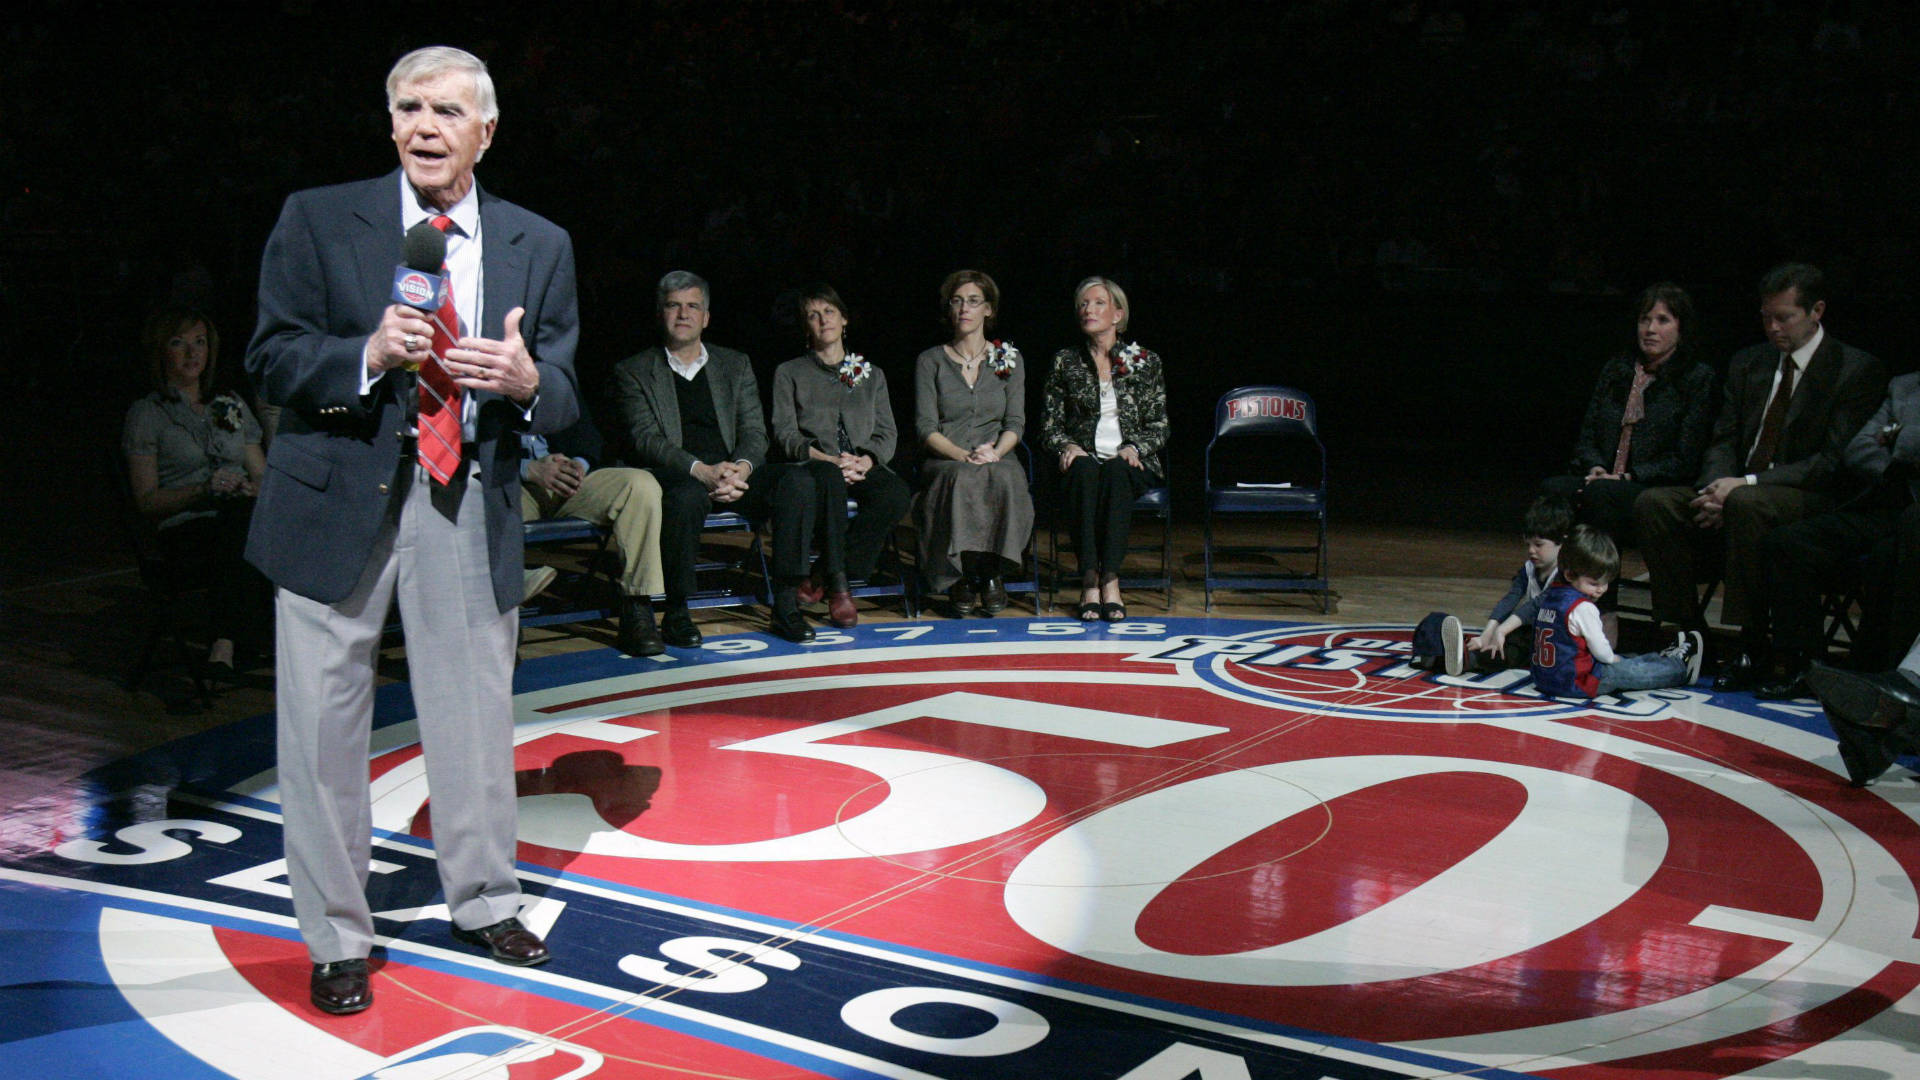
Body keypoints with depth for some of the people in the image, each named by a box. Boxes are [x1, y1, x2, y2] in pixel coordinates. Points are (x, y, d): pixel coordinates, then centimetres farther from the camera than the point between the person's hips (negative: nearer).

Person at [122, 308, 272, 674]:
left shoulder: (233, 406, 25)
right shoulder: (146, 414, 11)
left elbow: (263, 477, 23)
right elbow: (147, 502, 3)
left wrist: (251, 489, -2)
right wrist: (205, 489, -13)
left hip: (240, 523, 3)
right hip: (185, 531, -3)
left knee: (248, 512, -37)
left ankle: (225, 644, -44)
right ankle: (233, 641, -45)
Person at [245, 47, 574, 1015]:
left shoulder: (538, 246, 7)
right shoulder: (317, 221, 0)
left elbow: (562, 396, 5)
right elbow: (271, 360, -4)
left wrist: (525, 378, -19)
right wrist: (370, 355, -22)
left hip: (470, 505, 2)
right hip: (340, 498, -2)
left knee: (476, 713, 11)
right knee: (324, 721, 3)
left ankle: (483, 901, 32)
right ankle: (335, 937, 18)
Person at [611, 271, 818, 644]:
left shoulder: (736, 364, 21)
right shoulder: (633, 372, 10)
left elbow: (754, 431, 11)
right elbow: (646, 439, -5)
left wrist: (741, 468, -14)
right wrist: (701, 470, -22)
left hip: (732, 472, 4)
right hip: (674, 477, -3)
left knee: (797, 482, -25)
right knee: (688, 495, -39)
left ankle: (786, 606, -23)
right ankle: (676, 613, -24)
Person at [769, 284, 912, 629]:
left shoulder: (871, 374, 24)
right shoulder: (789, 373, 17)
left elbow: (887, 433, 13)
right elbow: (785, 435, 4)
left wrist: (865, 460, -10)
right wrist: (831, 460, -15)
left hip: (863, 469, 2)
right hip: (813, 468, -2)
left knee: (897, 494, -33)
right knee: (830, 478, -41)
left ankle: (821, 576, -26)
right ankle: (837, 587, -38)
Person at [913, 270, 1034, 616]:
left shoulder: (1009, 360, 14)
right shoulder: (930, 361, 9)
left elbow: (1016, 423, 6)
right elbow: (925, 427, 0)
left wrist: (995, 451, -16)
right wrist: (963, 456, -18)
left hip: (998, 460, 1)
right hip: (945, 463, -1)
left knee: (1005, 480, -36)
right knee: (964, 481, -37)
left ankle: (993, 574, -23)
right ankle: (961, 578, -26)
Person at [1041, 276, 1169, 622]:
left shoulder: (1145, 361, 11)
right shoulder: (1065, 362, 12)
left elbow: (1159, 426, 9)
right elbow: (1051, 424, 11)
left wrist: (1133, 448, -10)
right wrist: (1067, 447, -10)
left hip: (1131, 465, 0)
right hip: (1083, 461, 1)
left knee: (1116, 471, -37)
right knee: (1085, 470, -36)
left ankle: (1110, 578, -41)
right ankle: (1090, 580, -40)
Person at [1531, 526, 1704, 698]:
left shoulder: (1548, 597, 6)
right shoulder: (1583, 608, -23)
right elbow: (1600, 649, -18)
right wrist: (1612, 658, 5)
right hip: (1575, 684, -9)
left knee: (1625, 661, 23)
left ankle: (1663, 658, 39)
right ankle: (1681, 668, 25)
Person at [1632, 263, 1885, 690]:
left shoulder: (1857, 370, -5)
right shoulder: (1748, 363, 15)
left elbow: (1834, 462, -14)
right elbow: (1724, 441, 13)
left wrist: (1747, 484, -21)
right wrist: (1717, 486, -11)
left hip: (1812, 503, -6)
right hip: (1736, 491, 6)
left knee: (1747, 505, -38)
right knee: (1653, 503, -17)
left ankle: (1751, 650, -31)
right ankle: (1689, 635, -13)